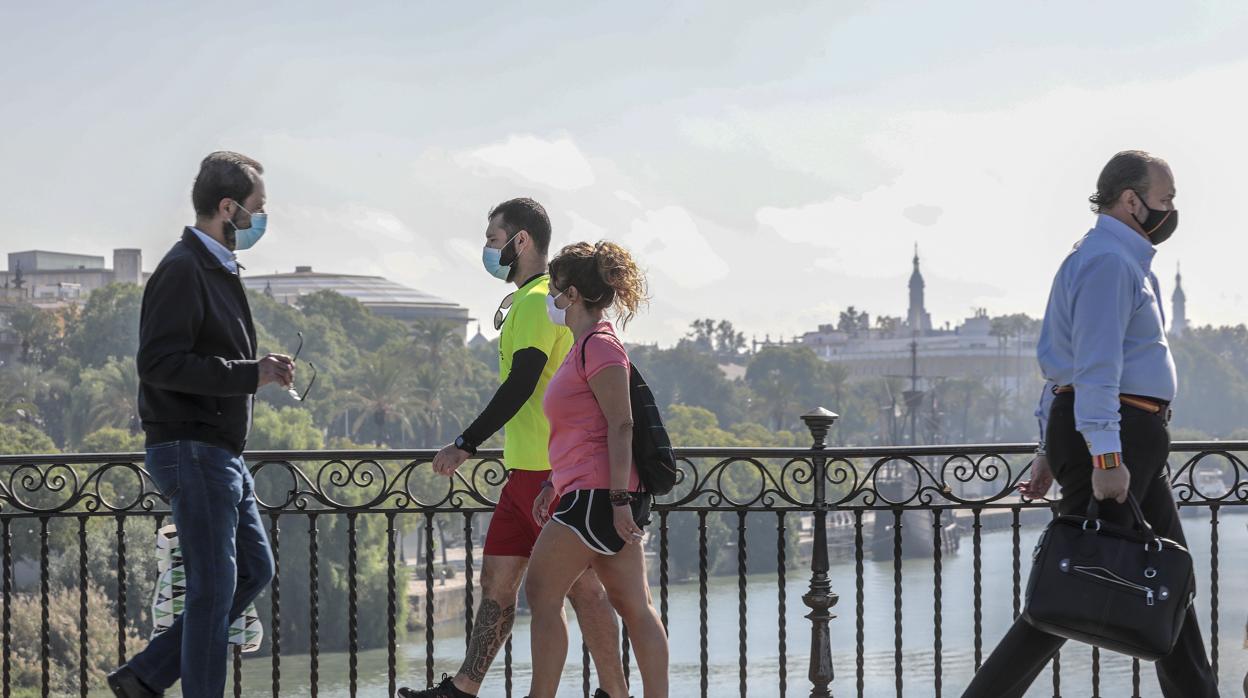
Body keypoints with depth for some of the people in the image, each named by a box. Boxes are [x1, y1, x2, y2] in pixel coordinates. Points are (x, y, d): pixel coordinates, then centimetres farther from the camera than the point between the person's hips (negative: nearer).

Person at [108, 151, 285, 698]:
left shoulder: (218, 269, 17)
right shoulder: (183, 269, -15)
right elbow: (159, 362, -23)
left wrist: (262, 371, 6)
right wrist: (251, 374, -21)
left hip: (223, 454, 10)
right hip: (193, 451, -10)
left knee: (254, 569, 13)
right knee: (214, 585, -5)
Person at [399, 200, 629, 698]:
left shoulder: (537, 301, -13)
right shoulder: (533, 299, 19)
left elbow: (520, 386, -21)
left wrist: (465, 445, -19)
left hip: (549, 471, -10)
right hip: (527, 470, 10)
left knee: (581, 584, -5)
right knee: (497, 579, 9)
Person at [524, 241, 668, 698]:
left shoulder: (599, 347, -12)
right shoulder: (584, 347, 19)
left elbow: (621, 425, -18)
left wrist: (619, 499, -22)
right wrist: (551, 485, 26)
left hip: (597, 493, -10)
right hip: (590, 493, 10)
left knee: (541, 593, -5)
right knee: (633, 605, 6)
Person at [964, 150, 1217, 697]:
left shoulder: (1121, 260, 21)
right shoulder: (1109, 261, -13)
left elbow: (1064, 364, 23)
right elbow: (1097, 367, -23)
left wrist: (1053, 452, 22)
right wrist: (1105, 457, -29)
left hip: (1132, 443, 11)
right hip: (1112, 437, -11)